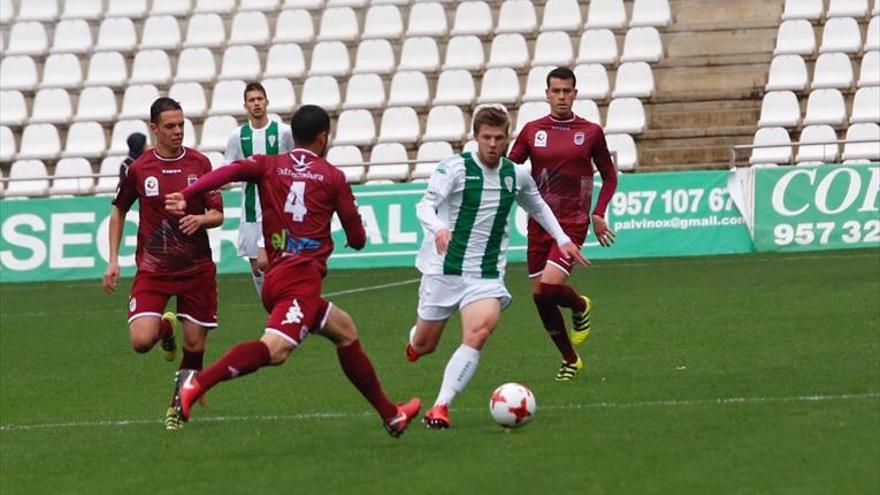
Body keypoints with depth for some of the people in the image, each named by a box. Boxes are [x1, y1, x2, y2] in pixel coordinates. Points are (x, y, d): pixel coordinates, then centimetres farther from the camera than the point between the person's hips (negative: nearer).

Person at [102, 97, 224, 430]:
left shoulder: (199, 163, -2)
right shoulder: (139, 169, -3)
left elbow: (218, 214, 0)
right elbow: (119, 210, 13)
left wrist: (200, 219, -24)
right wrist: (113, 260, 9)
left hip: (196, 268, 1)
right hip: (152, 269, -1)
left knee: (195, 346, 1)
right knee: (141, 341, -17)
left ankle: (178, 407, 25)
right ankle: (165, 328, 20)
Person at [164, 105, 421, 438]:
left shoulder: (268, 166, 13)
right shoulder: (332, 177, 6)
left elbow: (231, 171, -9)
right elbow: (357, 239, 8)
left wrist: (186, 196, -19)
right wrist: (357, 237, 33)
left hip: (275, 277, 7)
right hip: (304, 276, -7)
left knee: (345, 331, 23)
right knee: (275, 349, -24)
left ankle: (390, 415, 30)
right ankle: (198, 382, -44)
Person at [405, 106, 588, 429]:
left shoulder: (516, 175, 6)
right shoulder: (455, 168, -9)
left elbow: (537, 206, 28)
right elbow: (425, 206, -22)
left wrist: (562, 239, 24)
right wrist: (438, 228, -43)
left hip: (486, 273, 2)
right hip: (444, 268, -2)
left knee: (479, 332, -26)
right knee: (424, 346, 8)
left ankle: (441, 407, -24)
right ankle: (414, 338, 49)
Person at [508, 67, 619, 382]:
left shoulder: (591, 132, 1)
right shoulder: (532, 131, 4)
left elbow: (609, 176, 11)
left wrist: (598, 214, -1)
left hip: (573, 224, -3)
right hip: (539, 223, 3)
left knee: (550, 286, -22)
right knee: (539, 296, 5)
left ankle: (580, 306, 14)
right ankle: (569, 359, 24)